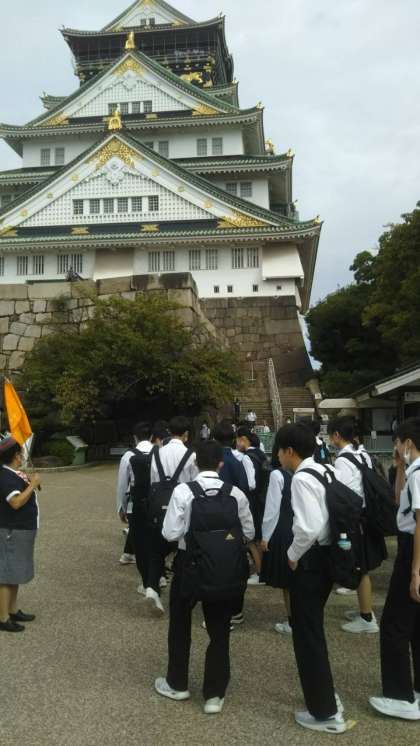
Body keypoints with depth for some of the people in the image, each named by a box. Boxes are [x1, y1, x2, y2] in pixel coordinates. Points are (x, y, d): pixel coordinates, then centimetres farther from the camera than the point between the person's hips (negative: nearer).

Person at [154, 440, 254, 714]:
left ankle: (177, 684, 37)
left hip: (188, 562, -1)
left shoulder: (183, 491, -16)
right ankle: (214, 694, 24)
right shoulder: (236, 494, -10)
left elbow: (170, 533, -16)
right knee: (219, 630, 15)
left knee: (180, 624, 20)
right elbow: (248, 532, -2)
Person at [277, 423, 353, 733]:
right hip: (328, 554, 9)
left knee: (307, 634, 6)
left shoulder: (302, 479, -21)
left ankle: (325, 713, 18)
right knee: (312, 628, 24)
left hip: (310, 559, -9)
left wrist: (293, 554, -13)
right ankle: (325, 693, 40)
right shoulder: (328, 471, 6)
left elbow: (309, 528, -30)